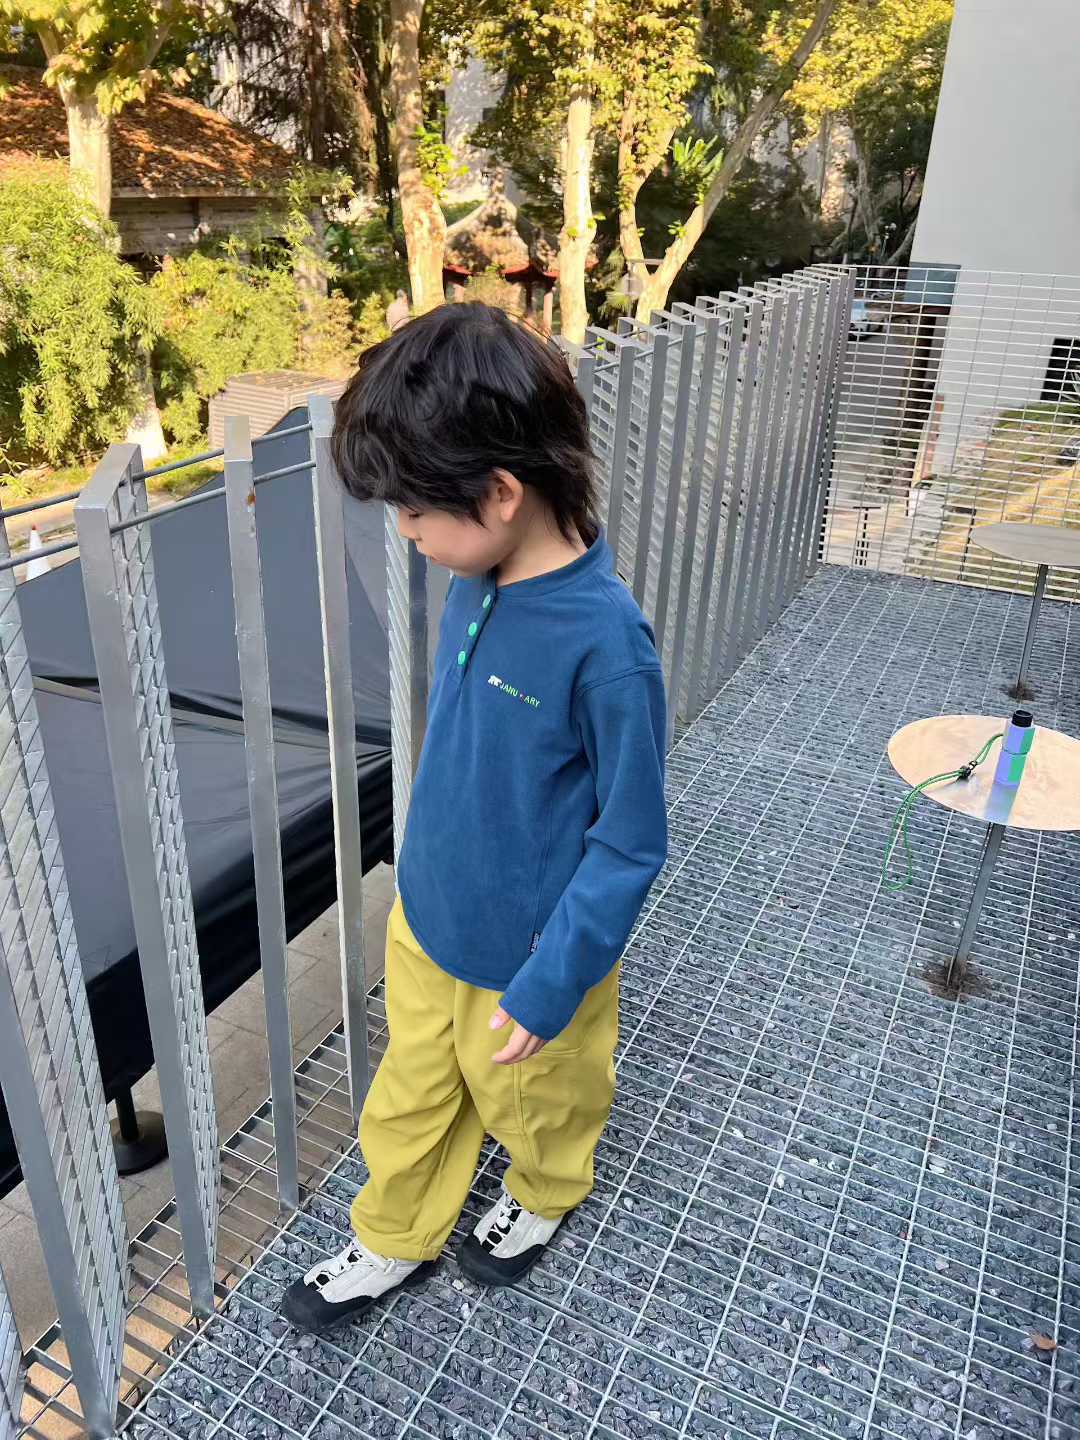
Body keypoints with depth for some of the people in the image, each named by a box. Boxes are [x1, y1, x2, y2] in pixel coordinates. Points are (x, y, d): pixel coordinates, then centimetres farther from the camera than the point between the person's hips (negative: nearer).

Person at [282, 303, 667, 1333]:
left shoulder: (605, 641, -32)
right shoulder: (475, 583, -10)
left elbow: (630, 843, -23)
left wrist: (550, 985, -18)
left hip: (527, 956, -5)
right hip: (427, 920, 6)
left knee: (532, 1107, 25)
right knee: (411, 1095, 26)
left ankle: (545, 1195, 58)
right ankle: (394, 1240, 52)